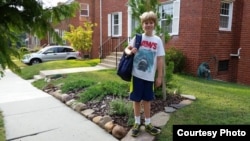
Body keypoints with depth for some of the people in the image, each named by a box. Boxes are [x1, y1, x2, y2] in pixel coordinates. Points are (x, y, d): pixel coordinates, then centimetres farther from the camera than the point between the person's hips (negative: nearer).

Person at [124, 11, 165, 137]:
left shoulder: (157, 40, -1)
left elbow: (160, 59, 0)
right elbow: (127, 49, 6)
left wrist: (159, 77, -1)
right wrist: (130, 52, -19)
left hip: (149, 76, 1)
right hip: (137, 74, 0)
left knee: (147, 100, 12)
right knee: (136, 99, 8)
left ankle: (147, 124, 28)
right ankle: (137, 123, 25)